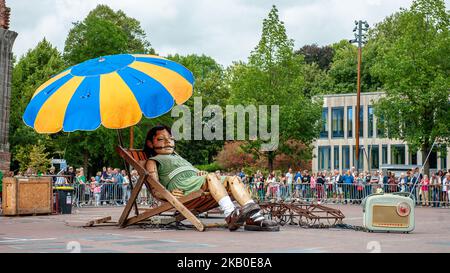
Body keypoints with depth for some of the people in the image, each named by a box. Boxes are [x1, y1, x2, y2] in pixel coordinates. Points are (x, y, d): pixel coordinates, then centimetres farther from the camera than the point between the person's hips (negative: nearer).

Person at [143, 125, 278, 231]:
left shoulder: (178, 157, 43)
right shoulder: (153, 161, 20)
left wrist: (201, 173, 8)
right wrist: (167, 192, -16)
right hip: (180, 184, -7)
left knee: (233, 179, -15)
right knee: (211, 176, -34)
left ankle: (255, 217, -33)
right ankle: (230, 215, -55)